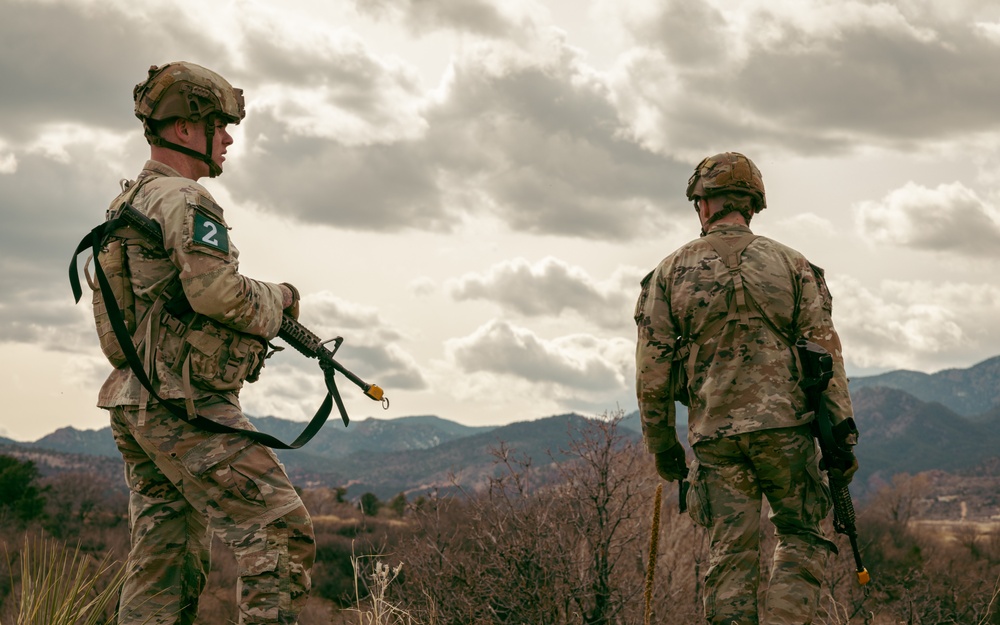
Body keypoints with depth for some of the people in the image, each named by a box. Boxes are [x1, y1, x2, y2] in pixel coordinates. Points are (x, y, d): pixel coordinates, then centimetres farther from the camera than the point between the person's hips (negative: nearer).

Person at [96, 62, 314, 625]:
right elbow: (218, 292, -24)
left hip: (136, 406, 10)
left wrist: (258, 319, 17)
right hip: (187, 408, -10)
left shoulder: (129, 203, 20)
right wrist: (279, 299, -4)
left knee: (165, 569, 9)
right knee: (283, 534, -9)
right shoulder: (184, 200, -11)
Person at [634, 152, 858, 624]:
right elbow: (824, 348, 1)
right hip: (784, 426, -1)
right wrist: (842, 430, 3)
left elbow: (652, 366, 5)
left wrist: (661, 443, 13)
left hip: (714, 435, 1)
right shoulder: (790, 264, 7)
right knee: (802, 539, 11)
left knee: (730, 556, 4)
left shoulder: (670, 272, 7)